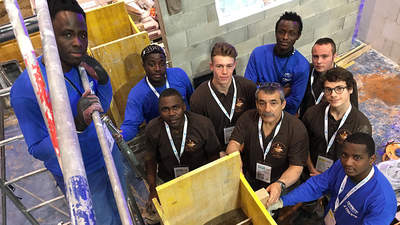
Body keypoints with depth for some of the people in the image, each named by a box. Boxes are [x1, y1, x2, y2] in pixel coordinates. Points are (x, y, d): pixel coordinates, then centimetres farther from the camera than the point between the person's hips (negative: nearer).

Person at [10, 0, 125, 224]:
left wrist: (103, 80, -19)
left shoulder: (82, 64, -11)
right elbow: (37, 149, -21)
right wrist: (77, 125, -38)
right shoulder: (26, 89, -28)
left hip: (109, 154, 5)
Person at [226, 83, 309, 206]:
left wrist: (280, 184, -36)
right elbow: (234, 143, -9)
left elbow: (296, 167, -16)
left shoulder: (297, 129, -14)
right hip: (248, 181, 2)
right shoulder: (247, 118, -4)